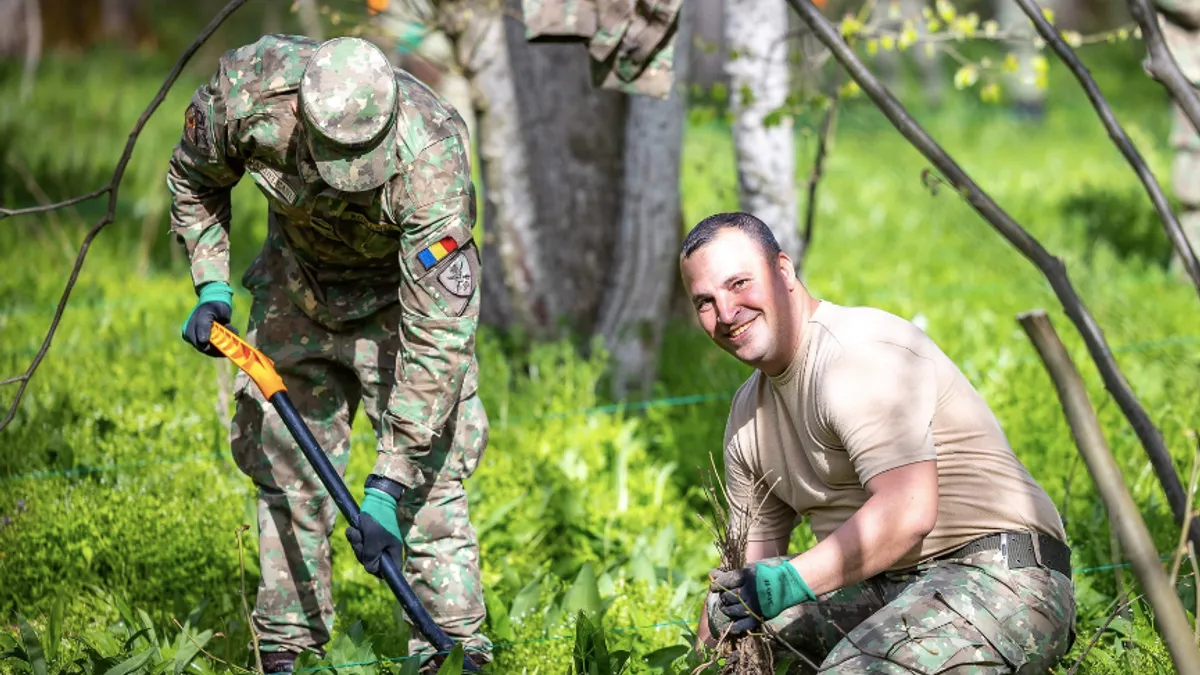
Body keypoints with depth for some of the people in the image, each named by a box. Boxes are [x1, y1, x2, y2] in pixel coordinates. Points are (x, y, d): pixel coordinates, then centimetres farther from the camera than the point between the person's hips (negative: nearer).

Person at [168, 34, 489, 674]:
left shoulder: (432, 158, -41)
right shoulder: (247, 87, -32)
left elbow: (437, 335, -39)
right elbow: (194, 180, -5)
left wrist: (386, 490, -40)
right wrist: (211, 287, -15)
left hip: (413, 283, -3)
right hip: (298, 276, 3)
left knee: (430, 472, -15)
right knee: (284, 462, 3)